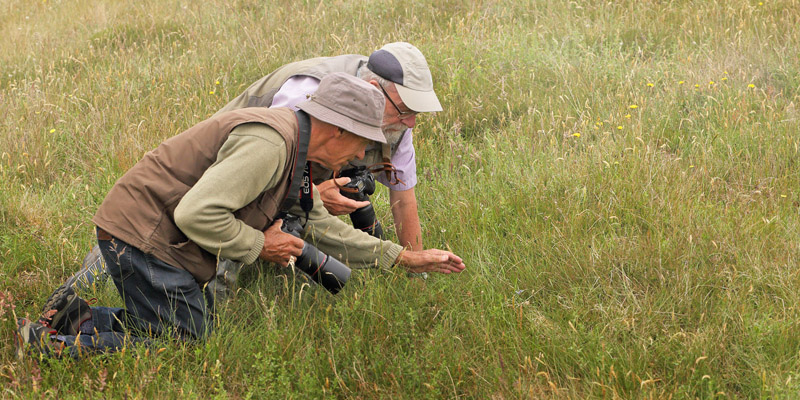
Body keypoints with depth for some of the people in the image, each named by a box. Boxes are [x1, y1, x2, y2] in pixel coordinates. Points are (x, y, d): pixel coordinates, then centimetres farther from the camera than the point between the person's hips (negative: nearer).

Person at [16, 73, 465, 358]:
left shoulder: (294, 151, 11)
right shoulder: (268, 143, -23)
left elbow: (323, 227, 21)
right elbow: (195, 213, -30)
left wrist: (405, 258, 19)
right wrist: (259, 244, -15)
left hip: (151, 236, 10)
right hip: (141, 233, -10)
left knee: (201, 328, 15)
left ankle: (79, 316, 17)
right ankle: (54, 347, -5)